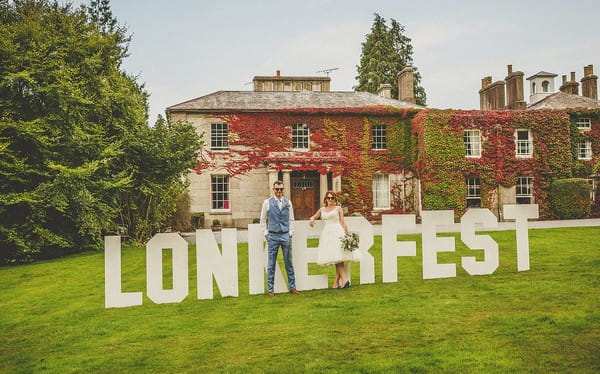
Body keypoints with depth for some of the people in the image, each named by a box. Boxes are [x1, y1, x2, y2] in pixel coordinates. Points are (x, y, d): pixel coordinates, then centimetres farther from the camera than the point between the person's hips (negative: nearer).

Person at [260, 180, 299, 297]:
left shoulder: (288, 203, 8)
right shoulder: (267, 202, 3)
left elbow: (291, 219, 12)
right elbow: (263, 220, 7)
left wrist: (290, 233, 3)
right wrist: (266, 234, 1)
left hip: (286, 235, 2)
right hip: (272, 236, -2)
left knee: (289, 263, 8)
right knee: (271, 264, 1)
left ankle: (292, 287, 16)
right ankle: (270, 289, 8)